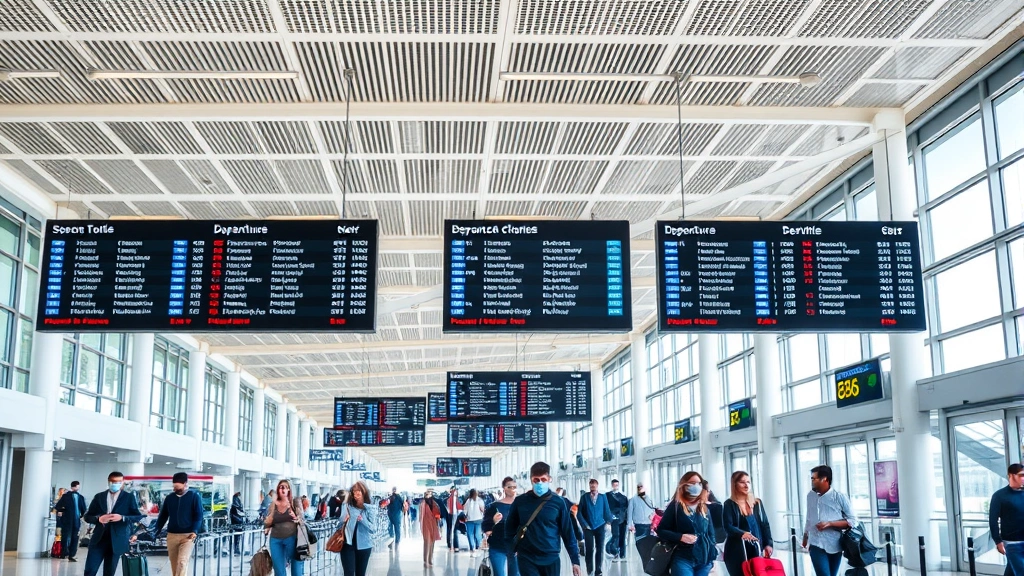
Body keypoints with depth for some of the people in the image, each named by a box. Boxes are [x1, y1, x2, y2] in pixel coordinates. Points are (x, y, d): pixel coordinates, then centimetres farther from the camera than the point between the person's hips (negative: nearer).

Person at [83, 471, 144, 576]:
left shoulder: (129, 497, 4)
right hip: (98, 539, 1)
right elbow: (87, 516, 8)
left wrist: (122, 518, -16)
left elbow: (138, 516, 1)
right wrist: (98, 518, -14)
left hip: (116, 541, -1)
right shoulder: (99, 497, 8)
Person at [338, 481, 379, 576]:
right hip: (348, 544, 0)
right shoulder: (348, 506, 3)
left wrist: (362, 520, -24)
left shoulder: (371, 508, -1)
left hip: (364, 545, 0)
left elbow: (372, 528, -9)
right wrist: (344, 521, -15)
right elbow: (339, 526, 6)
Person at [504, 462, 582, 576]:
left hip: (551, 560, 1)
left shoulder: (558, 503, -2)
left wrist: (575, 560, -1)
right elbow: (510, 528, 8)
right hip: (527, 559, -1)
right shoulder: (520, 502, 0)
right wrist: (512, 549, -3)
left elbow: (568, 533, 1)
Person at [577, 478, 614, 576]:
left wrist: (608, 522, -2)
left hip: (600, 526, 1)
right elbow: (579, 512, -2)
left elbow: (607, 511, 6)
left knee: (600, 549, 2)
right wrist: (584, 524, -7)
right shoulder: (584, 497, -2)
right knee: (590, 549, 0)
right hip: (588, 527, -1)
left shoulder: (603, 497, 2)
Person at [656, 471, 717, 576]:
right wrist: (680, 537, -18)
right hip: (683, 560, -5)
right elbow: (661, 531, -3)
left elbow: (711, 533, 17)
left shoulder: (704, 508, 13)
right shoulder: (675, 506, -2)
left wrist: (713, 558, 10)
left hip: (704, 561, 5)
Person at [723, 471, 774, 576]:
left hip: (756, 549, 4)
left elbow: (765, 524, 13)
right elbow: (728, 526, -11)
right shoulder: (729, 504, 0)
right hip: (737, 551, -4)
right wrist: (742, 533, -29)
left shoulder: (757, 502, 13)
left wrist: (768, 544, 0)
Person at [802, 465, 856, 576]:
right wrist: (805, 536, 28)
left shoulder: (839, 497, -4)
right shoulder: (810, 496, 8)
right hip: (816, 545, 2)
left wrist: (830, 523, -15)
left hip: (834, 546, -1)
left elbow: (853, 521, -4)